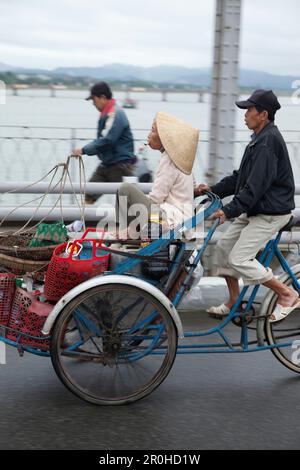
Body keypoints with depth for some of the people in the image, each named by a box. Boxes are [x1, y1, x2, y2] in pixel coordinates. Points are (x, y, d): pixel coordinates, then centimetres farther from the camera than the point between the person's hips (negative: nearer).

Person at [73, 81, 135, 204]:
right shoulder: (106, 113, 11)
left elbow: (106, 140, -25)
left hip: (120, 164, -9)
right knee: (90, 194, 5)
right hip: (107, 163, 9)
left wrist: (84, 150, -19)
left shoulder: (115, 114, -18)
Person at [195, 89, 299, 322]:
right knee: (224, 246, 10)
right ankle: (233, 302, 22)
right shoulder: (260, 139, 13)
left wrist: (229, 210, -25)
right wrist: (213, 189, 10)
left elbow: (256, 186, -26)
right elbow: (241, 177, 17)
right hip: (255, 210, 10)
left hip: (271, 213, -10)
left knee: (239, 258, -12)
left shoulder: (268, 141, -20)